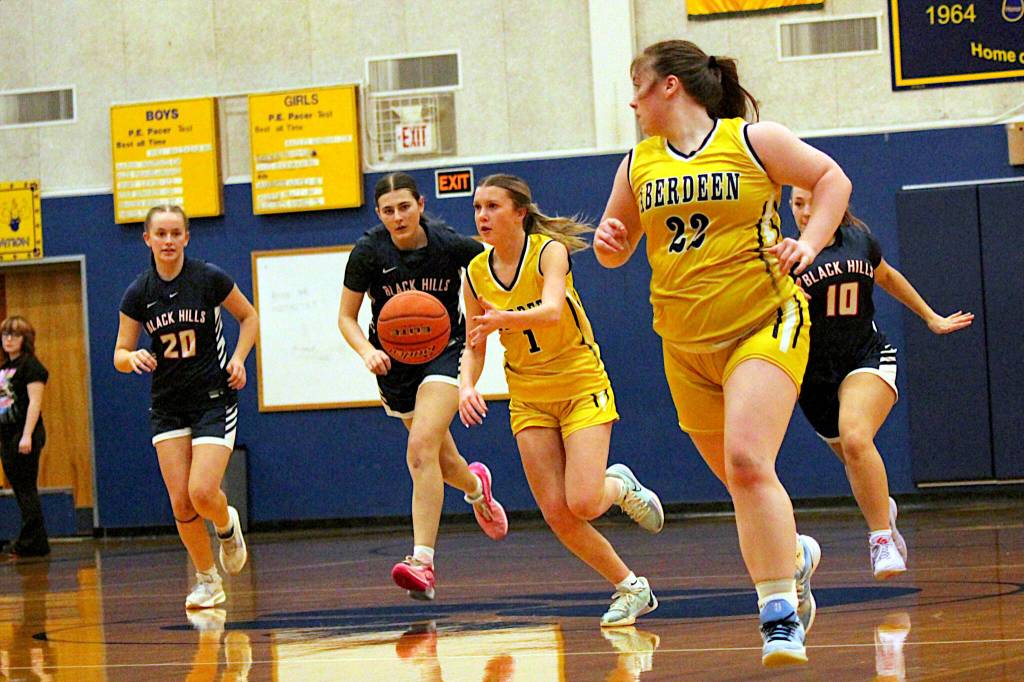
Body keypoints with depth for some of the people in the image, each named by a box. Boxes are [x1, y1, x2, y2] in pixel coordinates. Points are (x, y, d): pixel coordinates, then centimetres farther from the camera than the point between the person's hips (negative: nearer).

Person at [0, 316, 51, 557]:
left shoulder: (30, 365, -8)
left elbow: (35, 402, -15)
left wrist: (27, 435, -22)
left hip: (24, 435, -9)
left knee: (26, 488, -7)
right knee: (20, 490, 8)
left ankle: (32, 542, -5)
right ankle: (34, 543, 11)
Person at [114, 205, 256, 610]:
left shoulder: (209, 278, -8)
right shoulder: (138, 294, -2)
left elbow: (249, 318, 7)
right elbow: (120, 355, 3)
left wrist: (238, 359, -8)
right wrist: (133, 358, -20)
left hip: (214, 398, -3)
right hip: (168, 405, 3)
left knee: (202, 493, -17)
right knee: (180, 502, -3)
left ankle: (228, 527, 19)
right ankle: (207, 582, 16)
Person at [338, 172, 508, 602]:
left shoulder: (450, 245, -15)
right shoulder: (368, 252, -14)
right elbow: (346, 317, -6)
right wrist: (367, 351, -24)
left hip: (445, 352, -3)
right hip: (394, 357, 3)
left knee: (421, 449, -24)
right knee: (440, 458, 16)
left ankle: (423, 562, -28)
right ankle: (476, 487, 55)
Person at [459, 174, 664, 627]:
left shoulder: (549, 250, -16)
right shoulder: (476, 273, -2)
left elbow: (552, 310, -35)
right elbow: (474, 346, 5)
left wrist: (505, 319, -54)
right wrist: (467, 385, -17)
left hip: (581, 389, -4)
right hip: (529, 400, 5)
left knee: (582, 503, -19)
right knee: (557, 515, -5)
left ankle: (621, 487, 17)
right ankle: (631, 588, 13)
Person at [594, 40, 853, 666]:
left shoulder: (751, 140, -3)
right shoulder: (638, 164, 10)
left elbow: (832, 178, 6)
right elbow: (617, 250, 19)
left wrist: (809, 244, -9)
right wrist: (607, 243, -4)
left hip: (764, 326, -5)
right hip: (686, 347, 6)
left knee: (747, 463, -23)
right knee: (736, 477, 12)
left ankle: (781, 616, -20)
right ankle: (793, 555, 42)